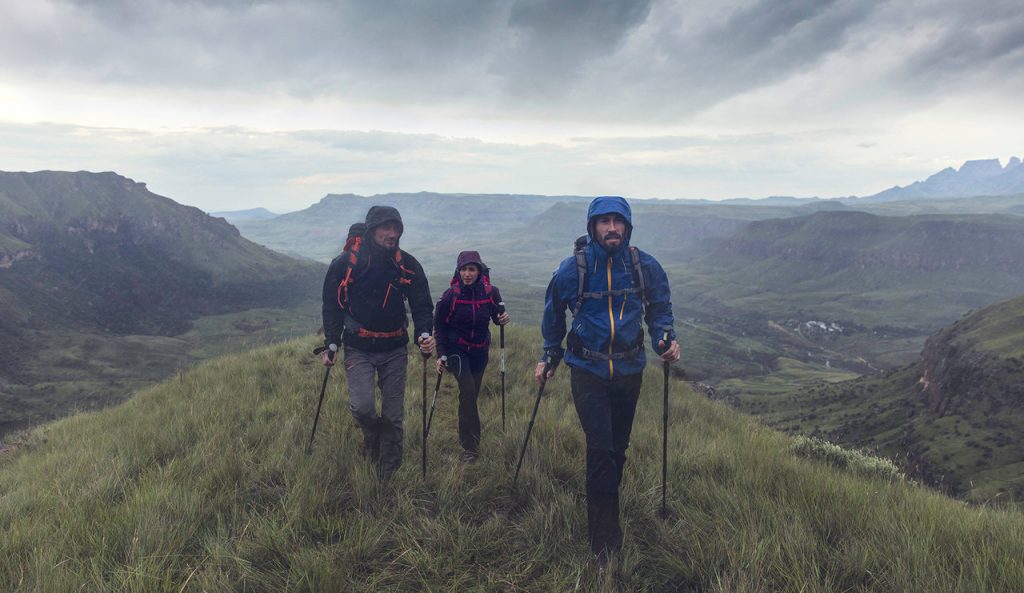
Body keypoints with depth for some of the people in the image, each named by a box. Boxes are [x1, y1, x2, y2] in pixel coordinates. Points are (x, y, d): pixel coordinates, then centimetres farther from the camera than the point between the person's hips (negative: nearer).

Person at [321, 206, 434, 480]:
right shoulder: (345, 263, -8)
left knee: (393, 417, 6)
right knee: (362, 406, -19)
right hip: (358, 348, -1)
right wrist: (330, 344, 0)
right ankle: (371, 435, 18)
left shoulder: (407, 265, -4)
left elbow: (422, 305, 3)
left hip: (394, 349, 2)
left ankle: (389, 476, 23)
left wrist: (424, 333, -15)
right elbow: (332, 305, 2)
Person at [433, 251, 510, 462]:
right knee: (468, 390, -19)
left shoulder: (491, 292, -10)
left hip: (480, 350, 3)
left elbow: (496, 316, 7)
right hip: (457, 349, -3)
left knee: (472, 394, 10)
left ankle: (466, 437, 31)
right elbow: (439, 326, -4)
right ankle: (470, 446, -15)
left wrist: (502, 318, -17)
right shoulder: (450, 295, -15)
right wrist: (441, 355, -8)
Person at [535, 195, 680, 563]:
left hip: (629, 369, 3)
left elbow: (659, 308, 10)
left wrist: (665, 340, -8)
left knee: (618, 448, 15)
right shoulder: (573, 268, -11)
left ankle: (604, 504, 39)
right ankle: (606, 541, 0)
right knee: (601, 450, -10)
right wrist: (549, 357, 11)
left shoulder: (645, 266, -6)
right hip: (588, 370, -3)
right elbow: (553, 313, 6)